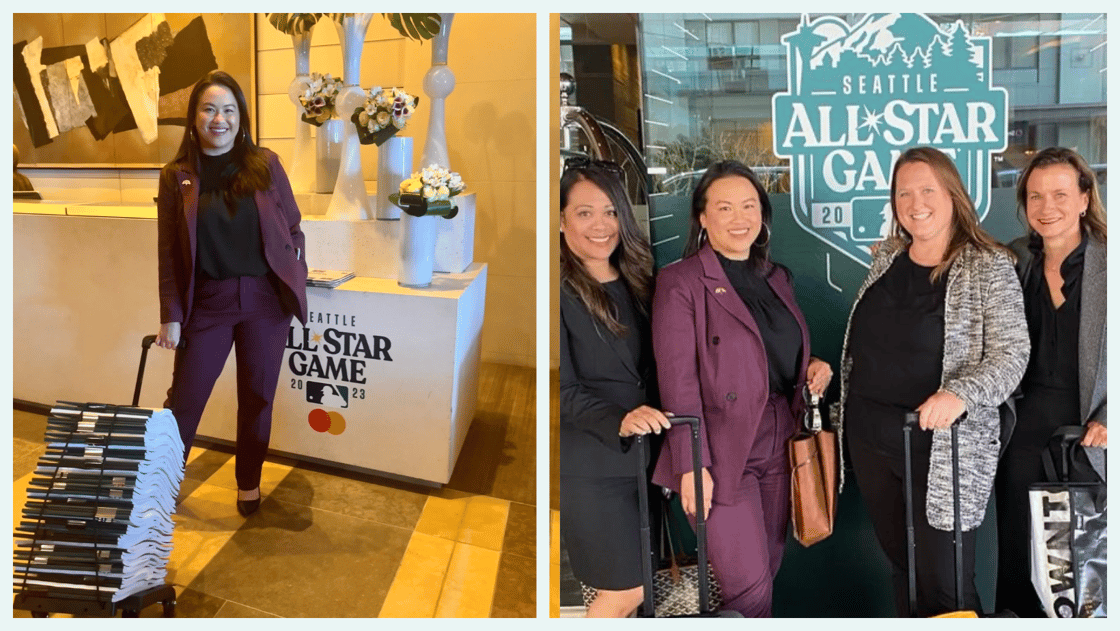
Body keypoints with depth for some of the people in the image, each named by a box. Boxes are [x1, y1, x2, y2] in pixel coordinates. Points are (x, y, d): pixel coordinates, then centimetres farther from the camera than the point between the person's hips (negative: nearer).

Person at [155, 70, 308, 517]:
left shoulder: (264, 165, 1)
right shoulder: (177, 176, 0)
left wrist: (294, 285, 0)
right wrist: (170, 316, -2)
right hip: (206, 304, 0)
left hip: (264, 300, 1)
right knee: (184, 397, 5)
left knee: (257, 397, 10)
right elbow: (169, 253, 1)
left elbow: (293, 230, 6)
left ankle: (249, 483, 29)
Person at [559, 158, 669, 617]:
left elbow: (651, 372, 12)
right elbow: (565, 389, -16)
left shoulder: (635, 281, 10)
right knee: (626, 591, 0)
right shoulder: (562, 292, -11)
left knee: (634, 584, 12)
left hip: (644, 456, 7)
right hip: (592, 466, -7)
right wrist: (620, 421, -31)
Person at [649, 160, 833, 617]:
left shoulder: (777, 278, 13)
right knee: (750, 588, -7)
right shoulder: (680, 282, -7)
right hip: (722, 454, -6)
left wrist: (812, 368, 2)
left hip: (778, 447, 6)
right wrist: (691, 464, -17)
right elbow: (678, 381, -12)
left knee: (767, 574, 12)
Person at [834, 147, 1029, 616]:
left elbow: (1012, 353, -14)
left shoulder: (989, 268, -9)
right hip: (870, 438, 6)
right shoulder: (887, 256, 7)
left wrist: (960, 394, -29)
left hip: (942, 448, -5)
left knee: (944, 581, 1)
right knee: (900, 562, 19)